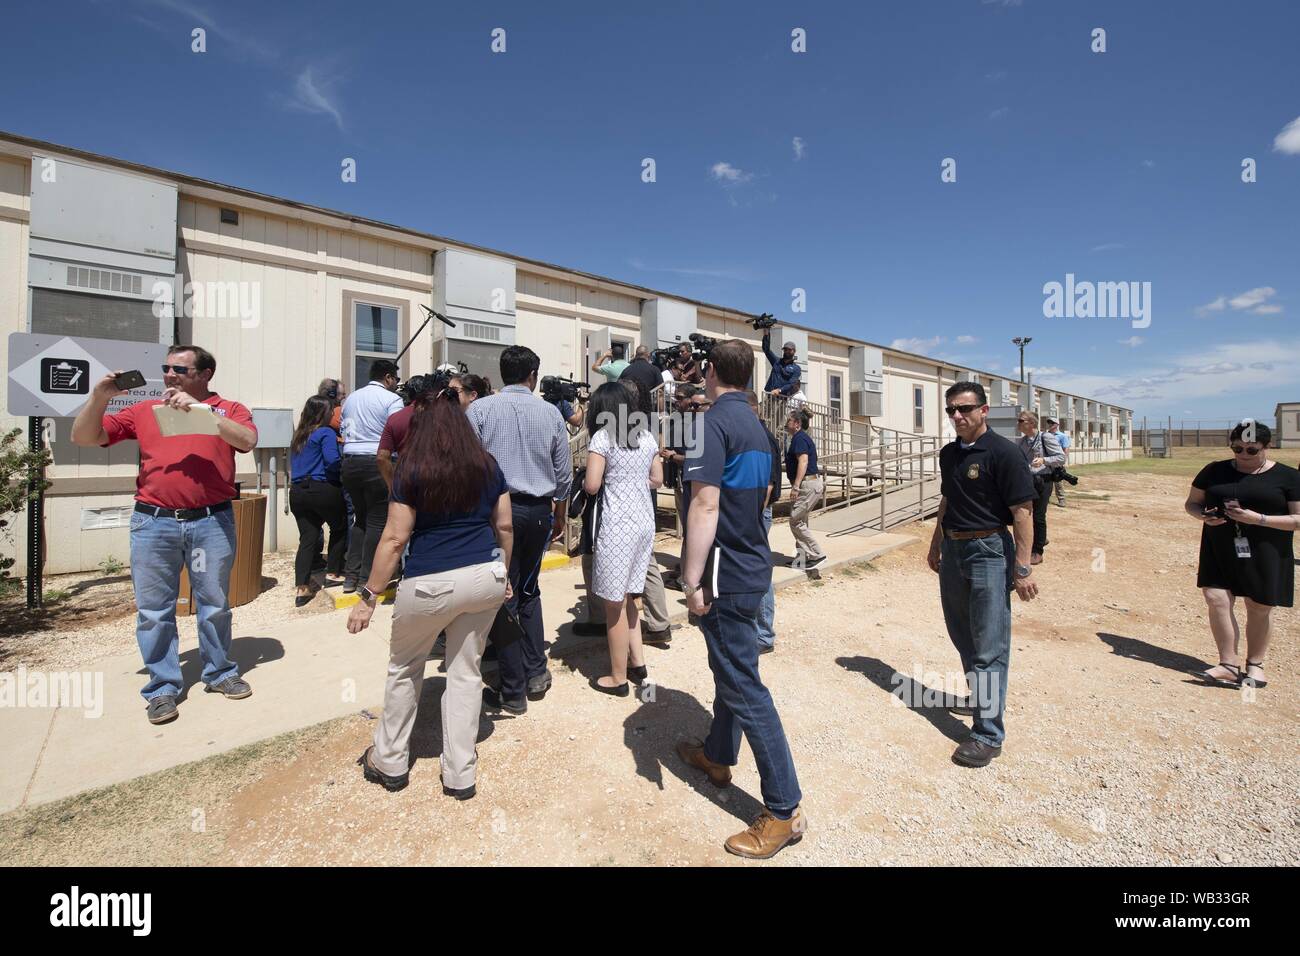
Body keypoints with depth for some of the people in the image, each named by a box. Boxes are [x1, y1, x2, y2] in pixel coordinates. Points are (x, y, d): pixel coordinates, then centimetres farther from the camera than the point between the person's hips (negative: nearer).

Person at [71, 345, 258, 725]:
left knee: (215, 604, 9)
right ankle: (163, 687, 21)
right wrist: (99, 398, -2)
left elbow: (247, 440, -14)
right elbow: (84, 437, 13)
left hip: (212, 521, -2)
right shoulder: (143, 410, 13)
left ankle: (220, 672, 25)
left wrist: (199, 409, -19)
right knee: (154, 610, 8)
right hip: (153, 522, 2)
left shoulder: (228, 409, 5)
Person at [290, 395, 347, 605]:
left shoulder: (298, 436, 17)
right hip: (323, 490, -6)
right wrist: (343, 470, -2)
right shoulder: (326, 433, -5)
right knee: (340, 528, 16)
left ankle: (302, 588, -2)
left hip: (297, 491, 6)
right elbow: (332, 460, -18)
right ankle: (332, 574, 21)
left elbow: (293, 464, 21)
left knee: (307, 538, 4)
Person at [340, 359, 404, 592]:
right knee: (377, 522, 1)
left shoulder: (351, 398, 17)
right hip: (377, 462, -7)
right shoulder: (391, 399, -5)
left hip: (350, 462, 7)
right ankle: (366, 579, 4)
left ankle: (351, 576, 16)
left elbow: (344, 433, 17)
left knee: (360, 518, 17)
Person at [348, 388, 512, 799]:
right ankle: (460, 775, 26)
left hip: (431, 584, -3)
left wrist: (368, 597, -2)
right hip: (486, 576, 4)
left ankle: (389, 762, 37)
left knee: (404, 667, 21)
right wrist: (503, 576, 21)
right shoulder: (488, 466, 4)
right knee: (467, 671, 15)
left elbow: (394, 539, -9)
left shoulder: (411, 471, -6)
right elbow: (504, 527, 8)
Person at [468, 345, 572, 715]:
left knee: (504, 598, 6)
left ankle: (513, 693, 15)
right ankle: (536, 674, 23)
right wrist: (559, 516, 20)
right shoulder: (550, 412, 3)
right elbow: (564, 473, 7)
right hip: (539, 510, 3)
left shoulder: (480, 409, -4)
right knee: (529, 591, 21)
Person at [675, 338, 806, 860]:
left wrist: (692, 581, -21)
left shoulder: (714, 421, -17)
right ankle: (717, 754, 43)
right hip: (752, 566, 10)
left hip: (726, 574, -10)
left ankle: (785, 810, 13)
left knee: (744, 686, 0)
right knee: (730, 666, 23)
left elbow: (705, 506, -25)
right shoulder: (756, 426, 12)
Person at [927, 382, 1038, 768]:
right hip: (953, 550, 8)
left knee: (990, 646, -2)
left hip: (989, 551, -8)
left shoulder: (1003, 452, -13)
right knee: (963, 636, 20)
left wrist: (1022, 567, -19)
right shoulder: (949, 453, 9)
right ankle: (977, 697, 42)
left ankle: (988, 733, 7)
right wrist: (936, 544, 22)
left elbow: (1022, 511, -16)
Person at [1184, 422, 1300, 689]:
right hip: (1219, 550, 2)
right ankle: (1229, 665, 0)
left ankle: (1255, 664, 23)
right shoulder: (1214, 471, 6)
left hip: (1265, 554, -1)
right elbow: (1191, 503, 12)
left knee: (1258, 608, 5)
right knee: (1216, 600, -8)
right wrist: (1204, 515, -9)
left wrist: (1259, 519, -18)